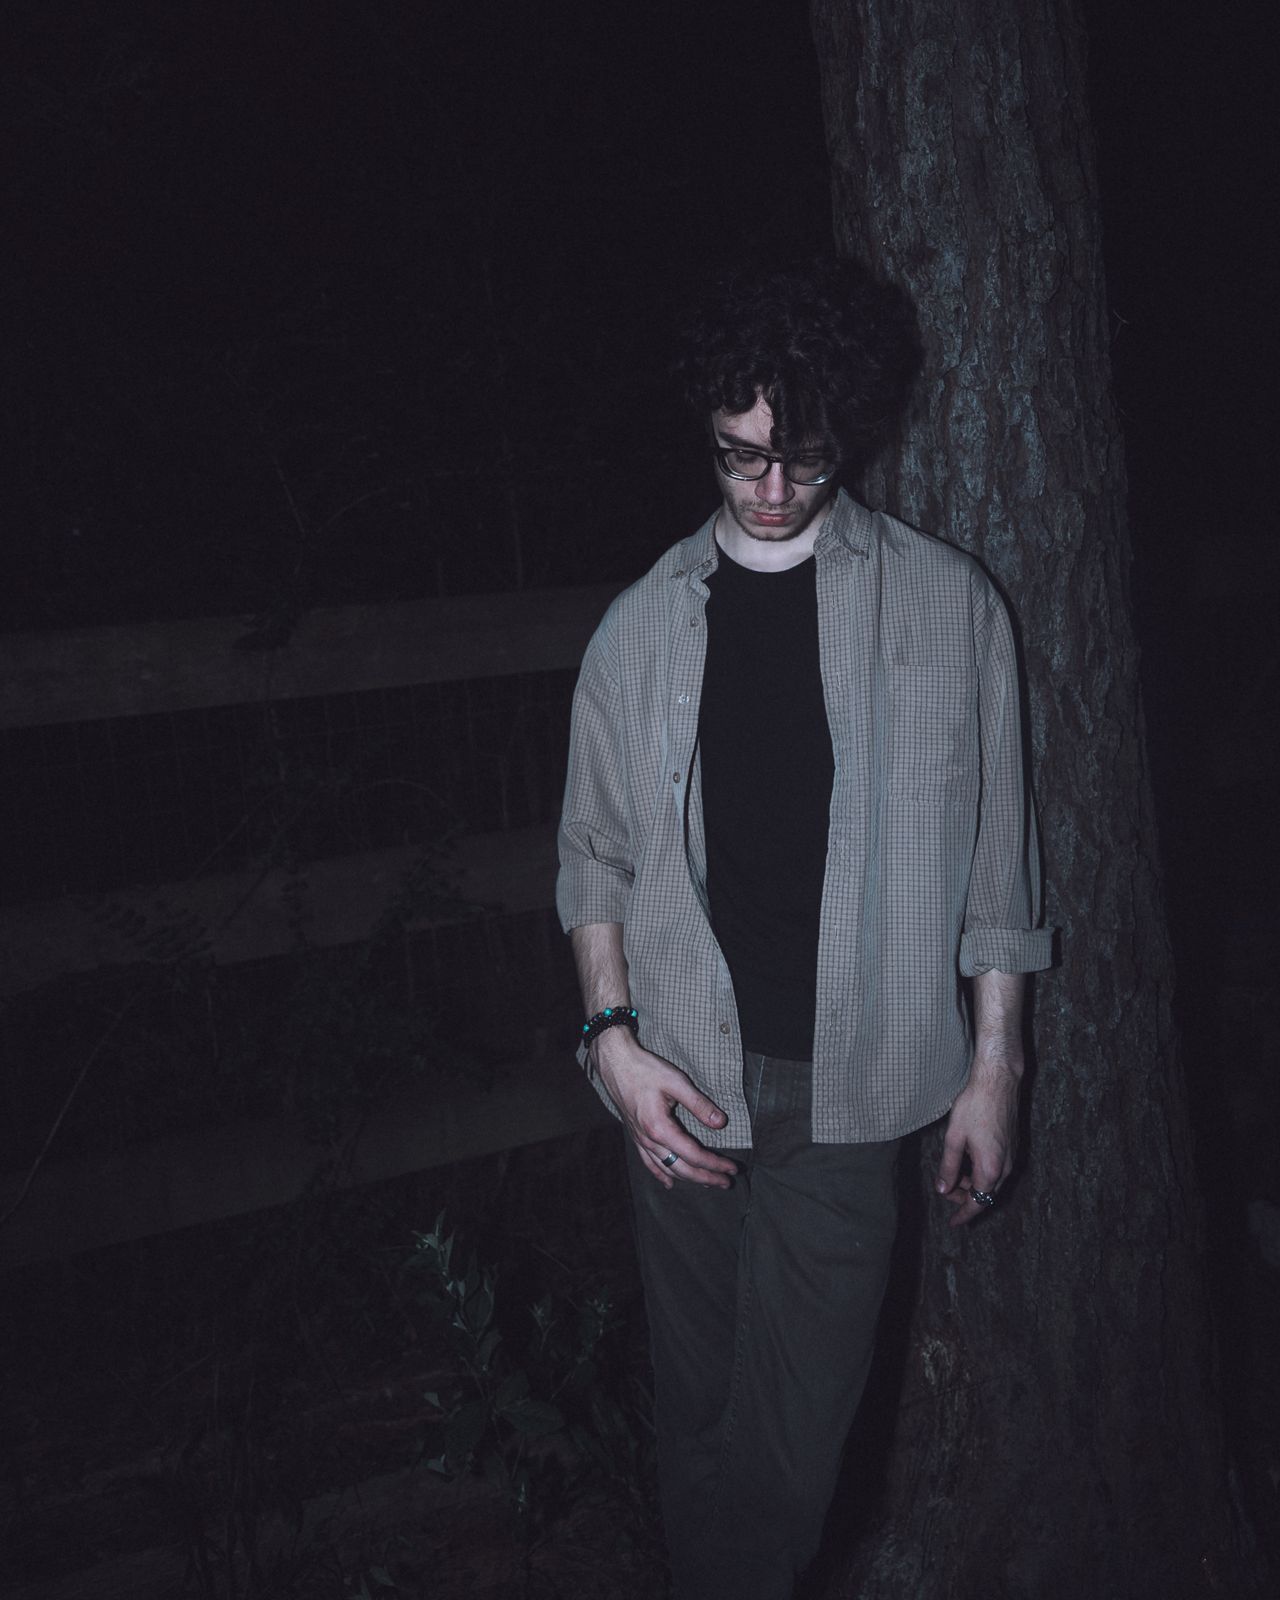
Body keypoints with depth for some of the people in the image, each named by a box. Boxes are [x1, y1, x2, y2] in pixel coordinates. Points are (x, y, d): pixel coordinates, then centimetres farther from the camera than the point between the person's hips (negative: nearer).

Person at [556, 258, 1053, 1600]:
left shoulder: (947, 606, 0)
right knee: (698, 1410, 12)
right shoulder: (645, 624, 5)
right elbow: (596, 853, 9)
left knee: (791, 1437, -2)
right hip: (680, 1083, 2)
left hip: (844, 1086, -2)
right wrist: (613, 1035, -3)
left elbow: (994, 851, 3)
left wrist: (993, 1066, 3)